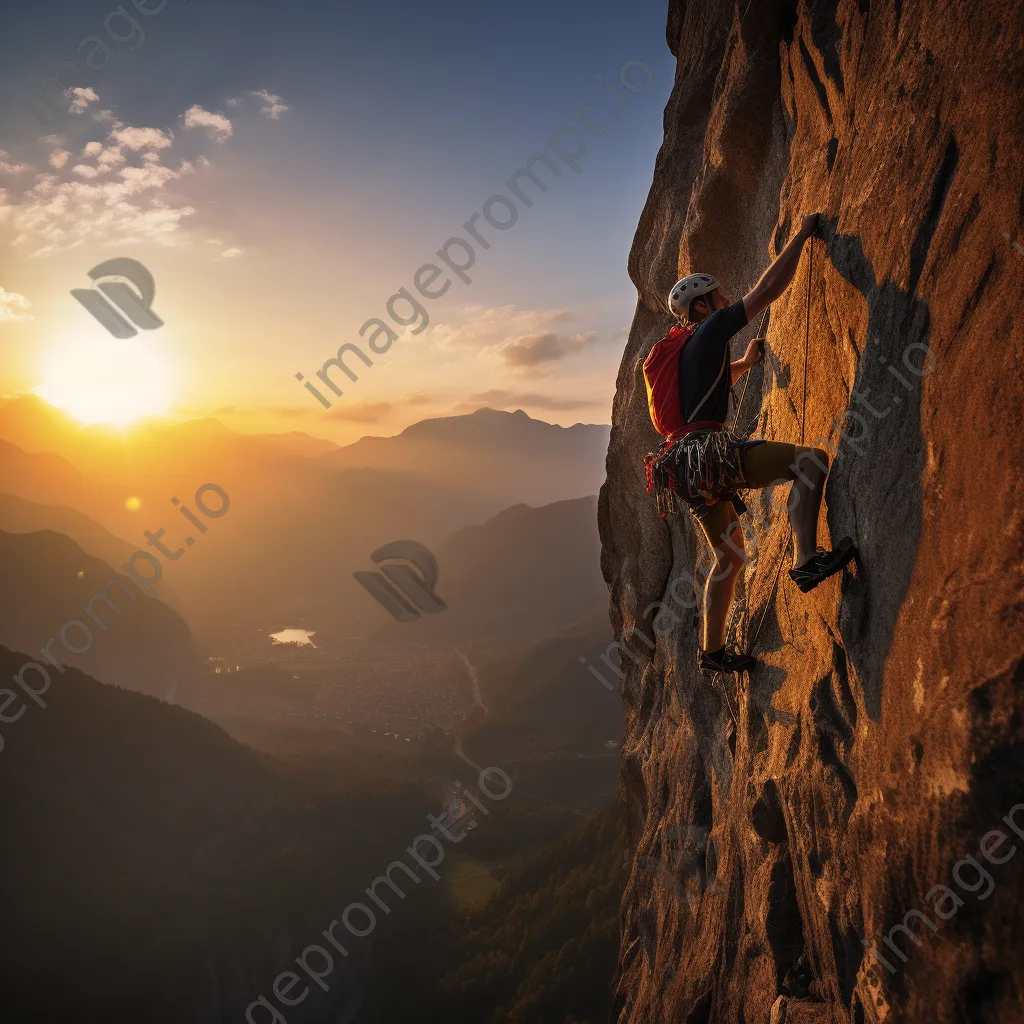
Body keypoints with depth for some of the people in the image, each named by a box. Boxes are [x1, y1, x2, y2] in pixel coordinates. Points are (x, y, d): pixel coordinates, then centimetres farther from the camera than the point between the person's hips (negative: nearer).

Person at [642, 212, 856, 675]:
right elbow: (768, 288, -2)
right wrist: (802, 234, 8)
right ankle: (806, 559, -26)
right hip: (709, 450, -9)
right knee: (812, 459, -14)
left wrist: (746, 362, 43)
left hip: (687, 463, 10)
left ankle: (712, 650, 26)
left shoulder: (679, 349, 25)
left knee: (730, 556, 20)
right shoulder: (709, 332, 0)